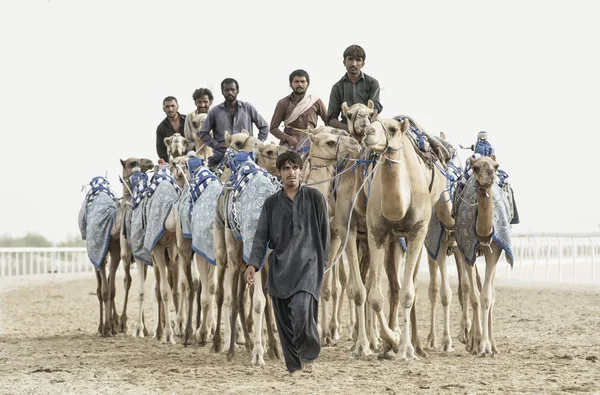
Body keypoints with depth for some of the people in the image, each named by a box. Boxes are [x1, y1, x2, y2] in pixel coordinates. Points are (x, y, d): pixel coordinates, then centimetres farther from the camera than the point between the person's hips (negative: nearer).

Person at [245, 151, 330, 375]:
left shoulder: (314, 198, 4)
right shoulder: (271, 203, 10)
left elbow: (324, 232, 8)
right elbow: (261, 236, 8)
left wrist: (322, 262, 6)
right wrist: (253, 264, -5)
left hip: (307, 265, -3)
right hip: (279, 268, 3)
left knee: (301, 309, -23)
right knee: (284, 320, 2)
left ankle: (308, 354, -1)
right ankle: (294, 367, 12)